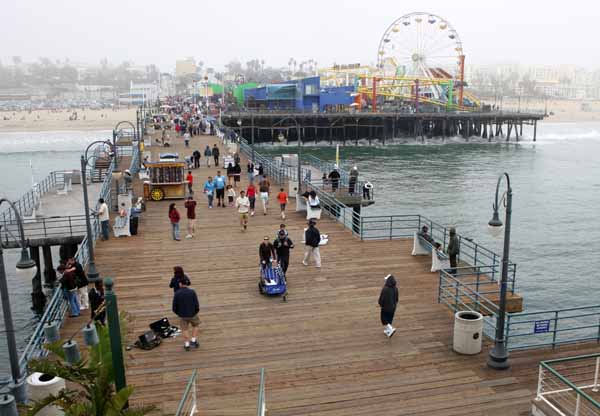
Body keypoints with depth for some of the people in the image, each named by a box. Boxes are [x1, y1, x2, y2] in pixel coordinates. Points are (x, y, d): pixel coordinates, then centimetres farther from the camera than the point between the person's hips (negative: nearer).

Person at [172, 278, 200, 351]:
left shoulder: (176, 294, -13)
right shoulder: (192, 292, -15)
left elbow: (174, 307, -8)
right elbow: (196, 304, -15)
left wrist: (178, 313, 13)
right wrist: (196, 311, 7)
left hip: (182, 315, 1)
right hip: (192, 314, -1)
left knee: (185, 329, 22)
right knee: (195, 326, 27)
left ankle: (187, 345, 27)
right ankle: (193, 341, 21)